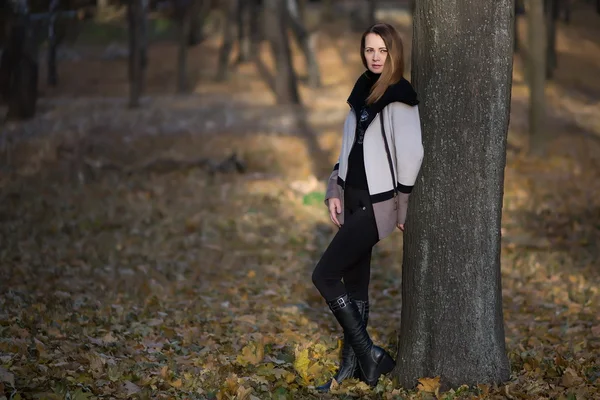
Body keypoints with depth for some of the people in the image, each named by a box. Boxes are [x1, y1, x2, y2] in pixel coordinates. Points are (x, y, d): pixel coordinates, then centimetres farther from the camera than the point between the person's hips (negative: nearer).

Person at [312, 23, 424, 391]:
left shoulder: (400, 97, -13)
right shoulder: (363, 91, 12)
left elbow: (411, 154, -16)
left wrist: (404, 208, -10)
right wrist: (334, 192, 10)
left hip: (377, 202, -8)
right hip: (353, 198, 8)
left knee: (325, 275, -9)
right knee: (354, 281, 10)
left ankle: (369, 354, 0)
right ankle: (352, 365, 17)